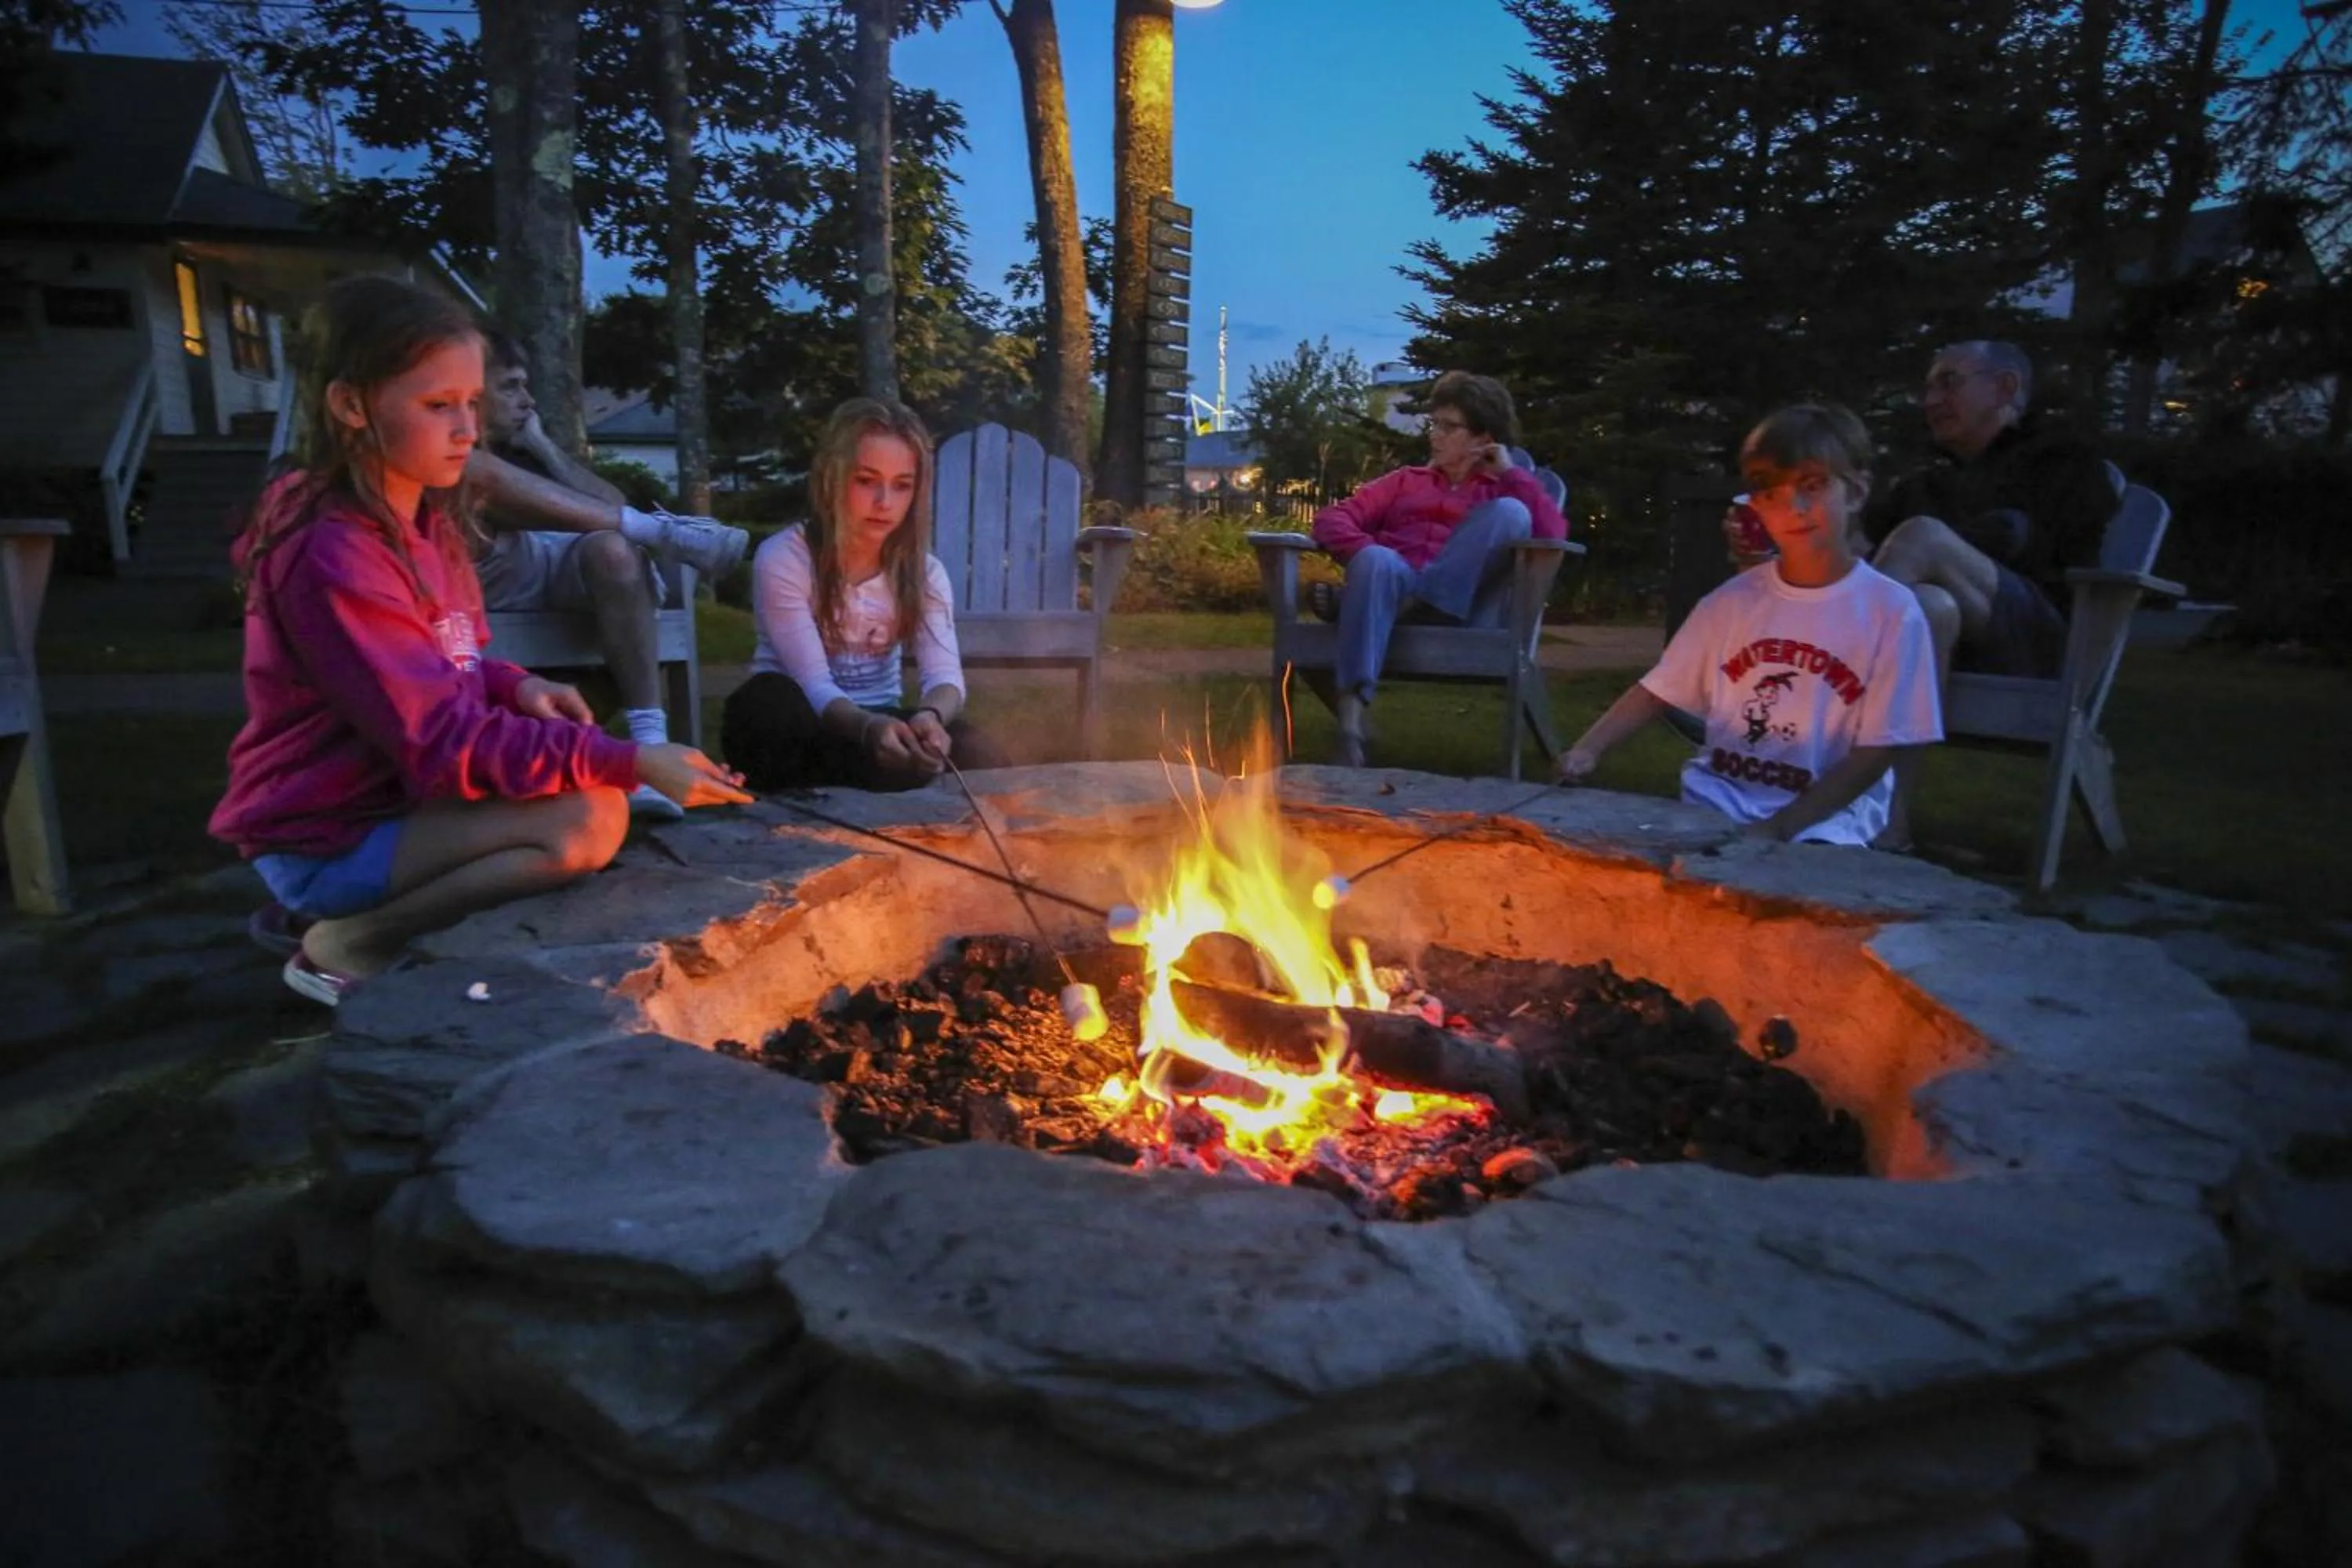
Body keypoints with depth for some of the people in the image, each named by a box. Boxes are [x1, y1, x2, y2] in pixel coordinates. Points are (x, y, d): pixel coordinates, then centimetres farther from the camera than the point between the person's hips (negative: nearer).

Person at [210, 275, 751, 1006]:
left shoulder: (423, 520, 6)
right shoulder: (334, 557, -23)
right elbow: (443, 740, -27)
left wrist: (517, 687, -5)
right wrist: (632, 763, -32)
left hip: (396, 796, 9)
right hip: (330, 837, -9)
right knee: (588, 820, -26)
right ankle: (344, 944, -7)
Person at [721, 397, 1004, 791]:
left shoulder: (923, 571, -1)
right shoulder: (783, 558, -14)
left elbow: (945, 674, -17)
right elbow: (814, 686, -23)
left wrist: (931, 715, -42)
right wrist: (869, 727, -46)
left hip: (880, 721, 3)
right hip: (798, 728, -2)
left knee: (975, 754, -27)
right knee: (769, 697, -37)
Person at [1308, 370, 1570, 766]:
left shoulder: (1502, 489, 25)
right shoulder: (1406, 481, 31)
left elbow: (1552, 536, 3)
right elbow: (1331, 519, 15)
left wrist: (1511, 472, 10)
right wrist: (1370, 555, -6)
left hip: (1462, 606, -1)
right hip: (1394, 584, 1)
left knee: (1510, 512, -23)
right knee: (1377, 562, -35)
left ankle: (1354, 601, -31)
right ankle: (1351, 725, -48)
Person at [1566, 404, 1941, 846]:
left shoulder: (1890, 610, -5)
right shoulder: (1733, 599, 4)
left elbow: (1875, 753, -7)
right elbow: (1657, 691, 8)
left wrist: (1778, 827, -18)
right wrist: (1587, 749, -11)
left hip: (1824, 818, -3)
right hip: (1715, 802, 3)